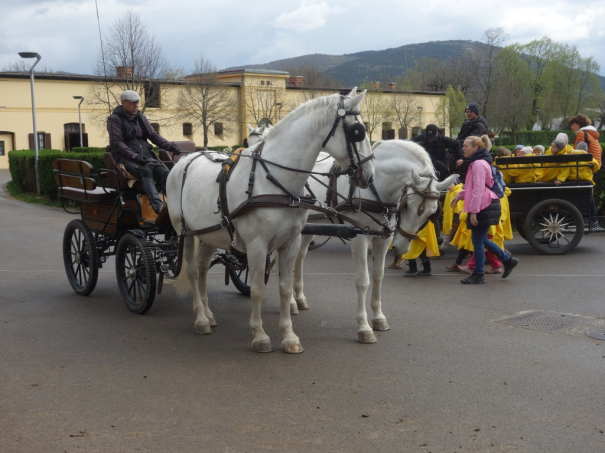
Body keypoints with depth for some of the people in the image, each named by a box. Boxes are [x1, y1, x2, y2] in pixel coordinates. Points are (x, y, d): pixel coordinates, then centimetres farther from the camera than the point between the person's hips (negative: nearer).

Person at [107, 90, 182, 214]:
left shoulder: (141, 118, 22)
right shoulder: (115, 119, 3)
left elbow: (154, 135, 14)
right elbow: (117, 142, -8)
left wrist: (170, 146, -4)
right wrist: (134, 156, -21)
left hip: (145, 156, 6)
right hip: (126, 157, -6)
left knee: (164, 172, -23)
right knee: (145, 171, -36)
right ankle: (158, 206, -52)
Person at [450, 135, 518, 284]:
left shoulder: (479, 164, -16)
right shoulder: (477, 162, 17)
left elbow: (478, 189, -21)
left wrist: (473, 211, -23)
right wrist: (460, 195, 18)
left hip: (484, 207, -11)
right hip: (485, 206, 11)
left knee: (478, 240, -4)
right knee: (481, 239, 16)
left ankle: (478, 275, 4)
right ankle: (507, 259, 24)